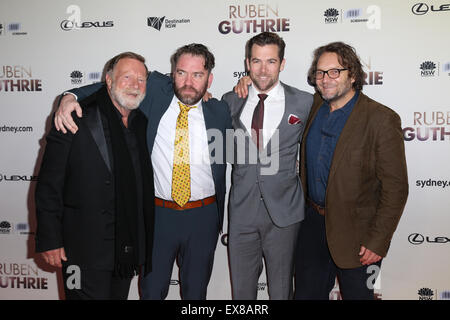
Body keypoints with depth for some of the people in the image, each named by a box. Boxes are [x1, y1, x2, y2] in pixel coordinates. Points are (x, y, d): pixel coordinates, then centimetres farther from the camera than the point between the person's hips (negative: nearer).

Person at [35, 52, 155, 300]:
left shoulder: (143, 124, 7)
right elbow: (48, 186, -10)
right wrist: (49, 240, -11)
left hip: (129, 248, 6)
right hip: (85, 250, -5)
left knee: (119, 296, 18)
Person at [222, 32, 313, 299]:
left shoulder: (304, 102, -3)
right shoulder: (231, 101, 3)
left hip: (284, 212, -2)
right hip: (242, 210, 2)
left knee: (281, 291, 14)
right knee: (241, 290, 16)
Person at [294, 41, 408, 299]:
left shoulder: (381, 119, -16)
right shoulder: (315, 107, 2)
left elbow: (396, 188, -15)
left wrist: (377, 241, -16)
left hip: (355, 233, -5)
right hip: (313, 222, 6)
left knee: (357, 295, 14)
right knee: (307, 293, 17)